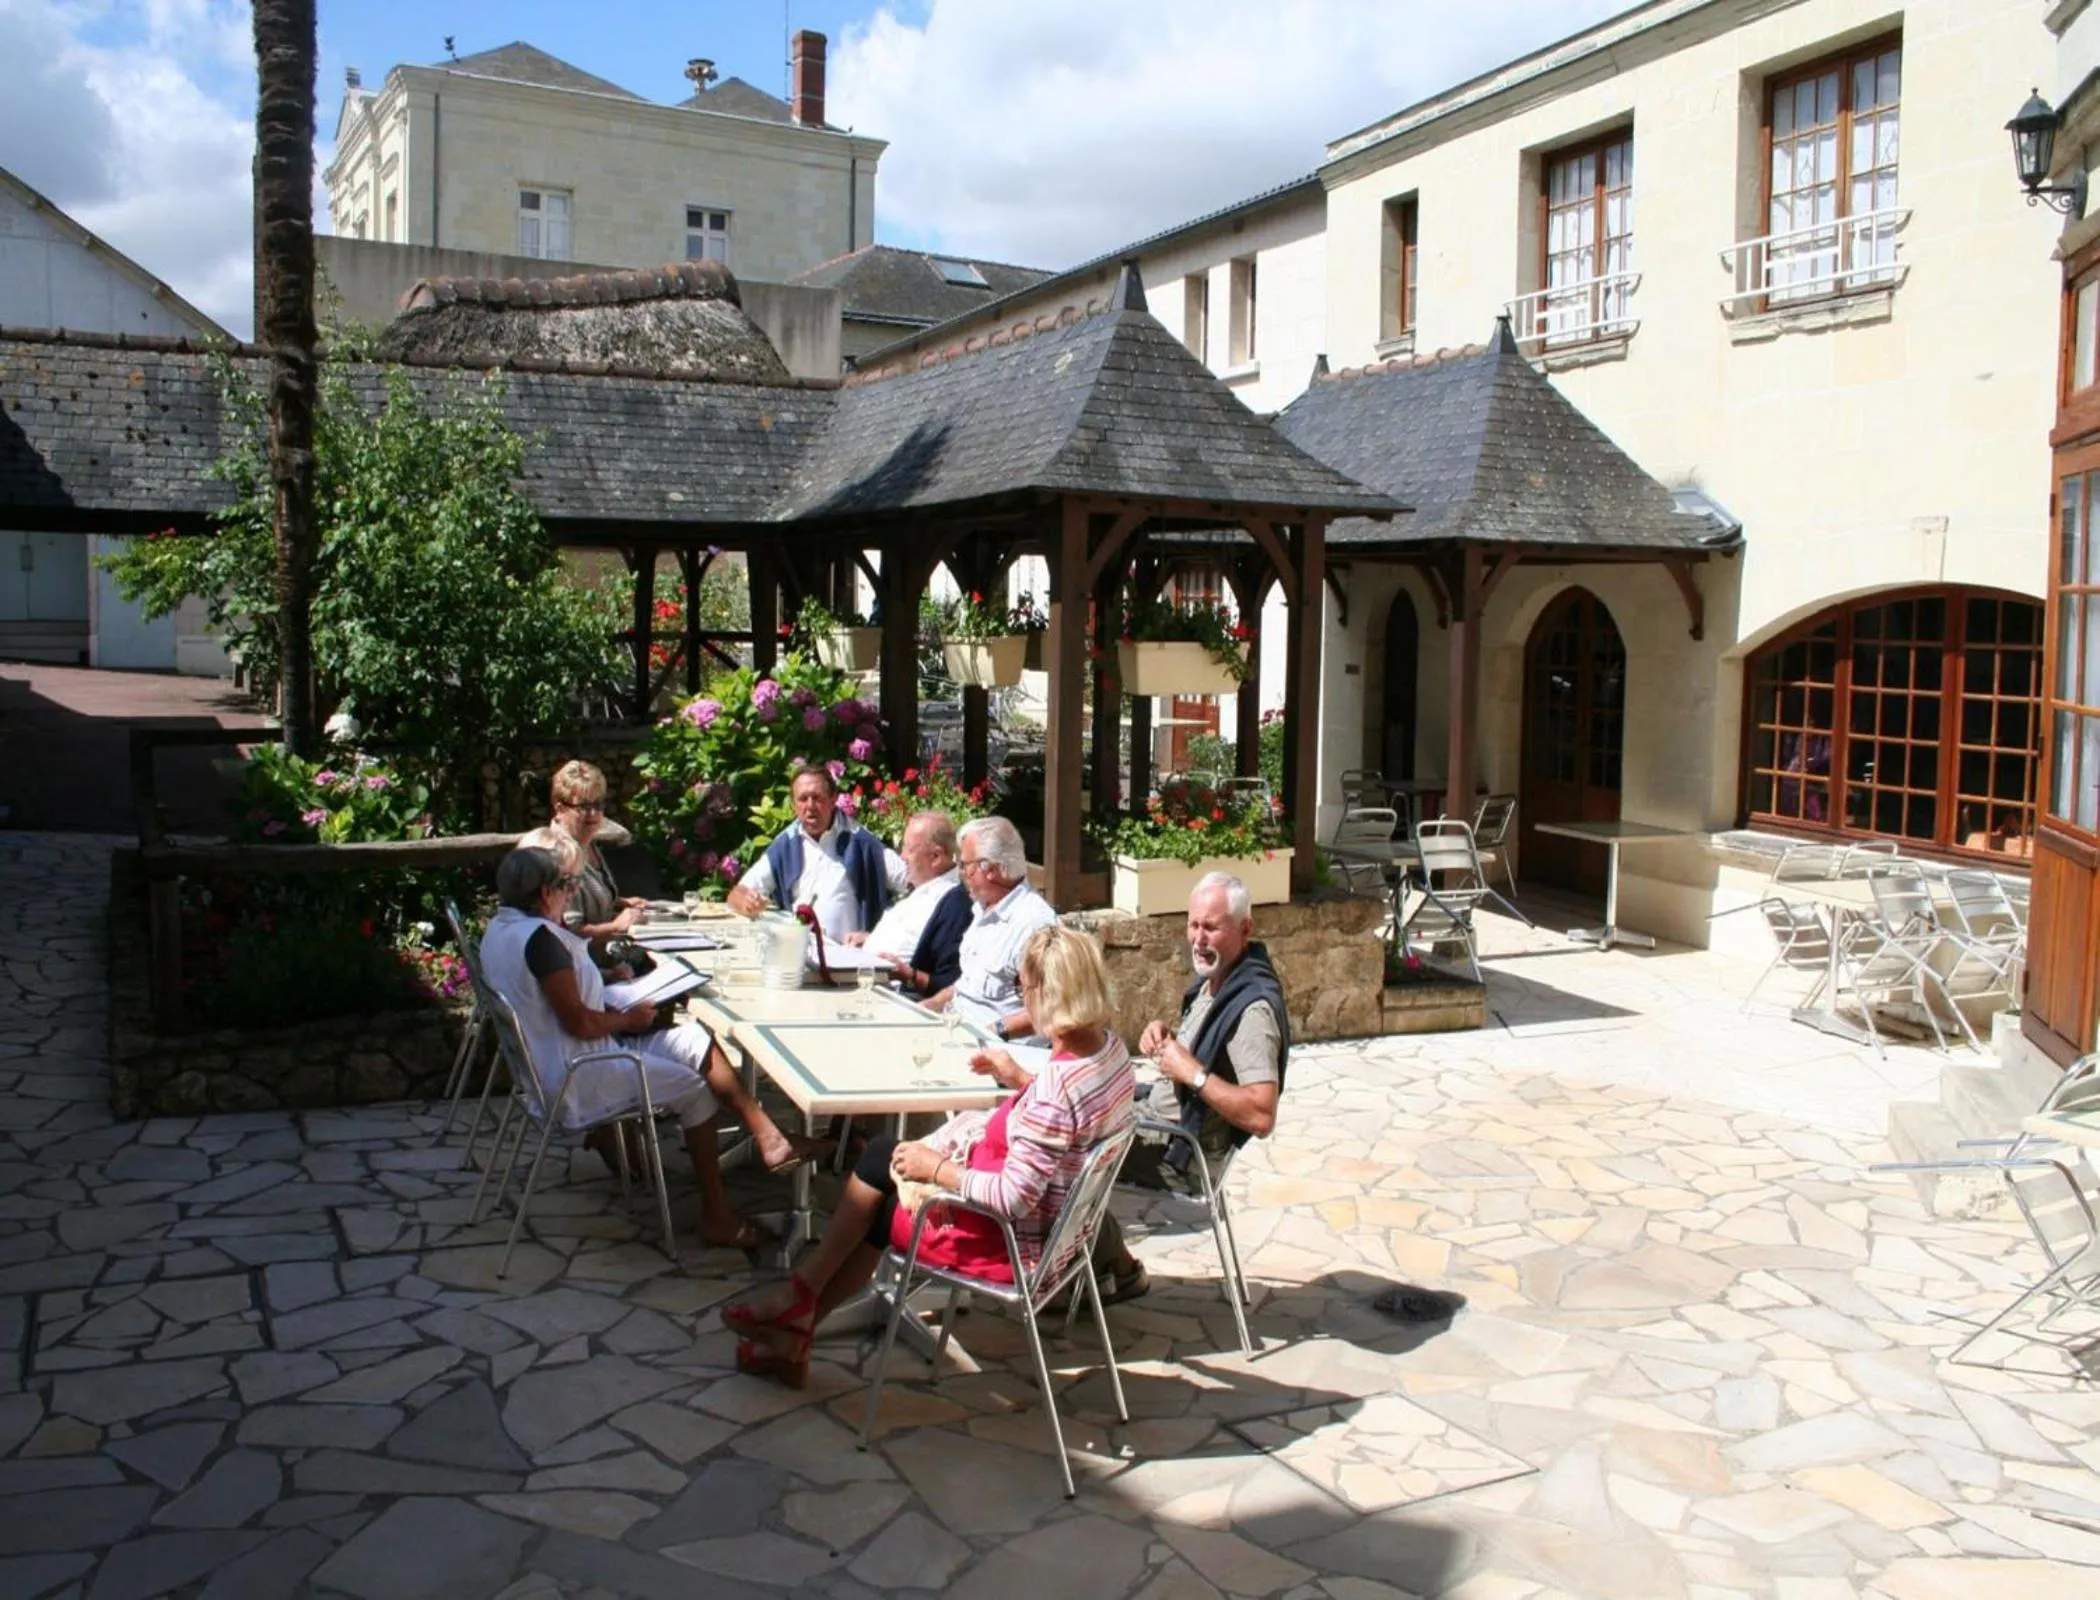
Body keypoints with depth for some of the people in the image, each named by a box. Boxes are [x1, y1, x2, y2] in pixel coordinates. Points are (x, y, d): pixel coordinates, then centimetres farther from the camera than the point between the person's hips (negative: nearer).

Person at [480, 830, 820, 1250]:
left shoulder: (501, 925, 6)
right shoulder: (540, 939, -25)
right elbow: (578, 1022, -25)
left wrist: (609, 980, 7)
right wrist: (629, 1019, -8)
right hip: (574, 1080, -10)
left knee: (695, 1040, 7)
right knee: (695, 1090, -4)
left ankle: (768, 1138, 7)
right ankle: (716, 1216, 4)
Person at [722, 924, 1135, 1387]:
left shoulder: (1056, 1084, -33)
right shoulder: (1110, 1045, -6)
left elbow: (1015, 1199, -31)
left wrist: (937, 1170, -19)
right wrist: (1020, 1081, 3)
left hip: (1011, 1240, -9)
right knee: (880, 1154, 16)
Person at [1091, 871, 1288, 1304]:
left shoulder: (1253, 1007, -27)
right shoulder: (1215, 980, 2)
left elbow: (1261, 1117, -33)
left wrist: (1192, 1072, -28)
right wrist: (1166, 1035, 0)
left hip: (1185, 1152, -10)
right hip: (1157, 1116, 10)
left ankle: (1118, 1271, 13)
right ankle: (1104, 1262, 21)